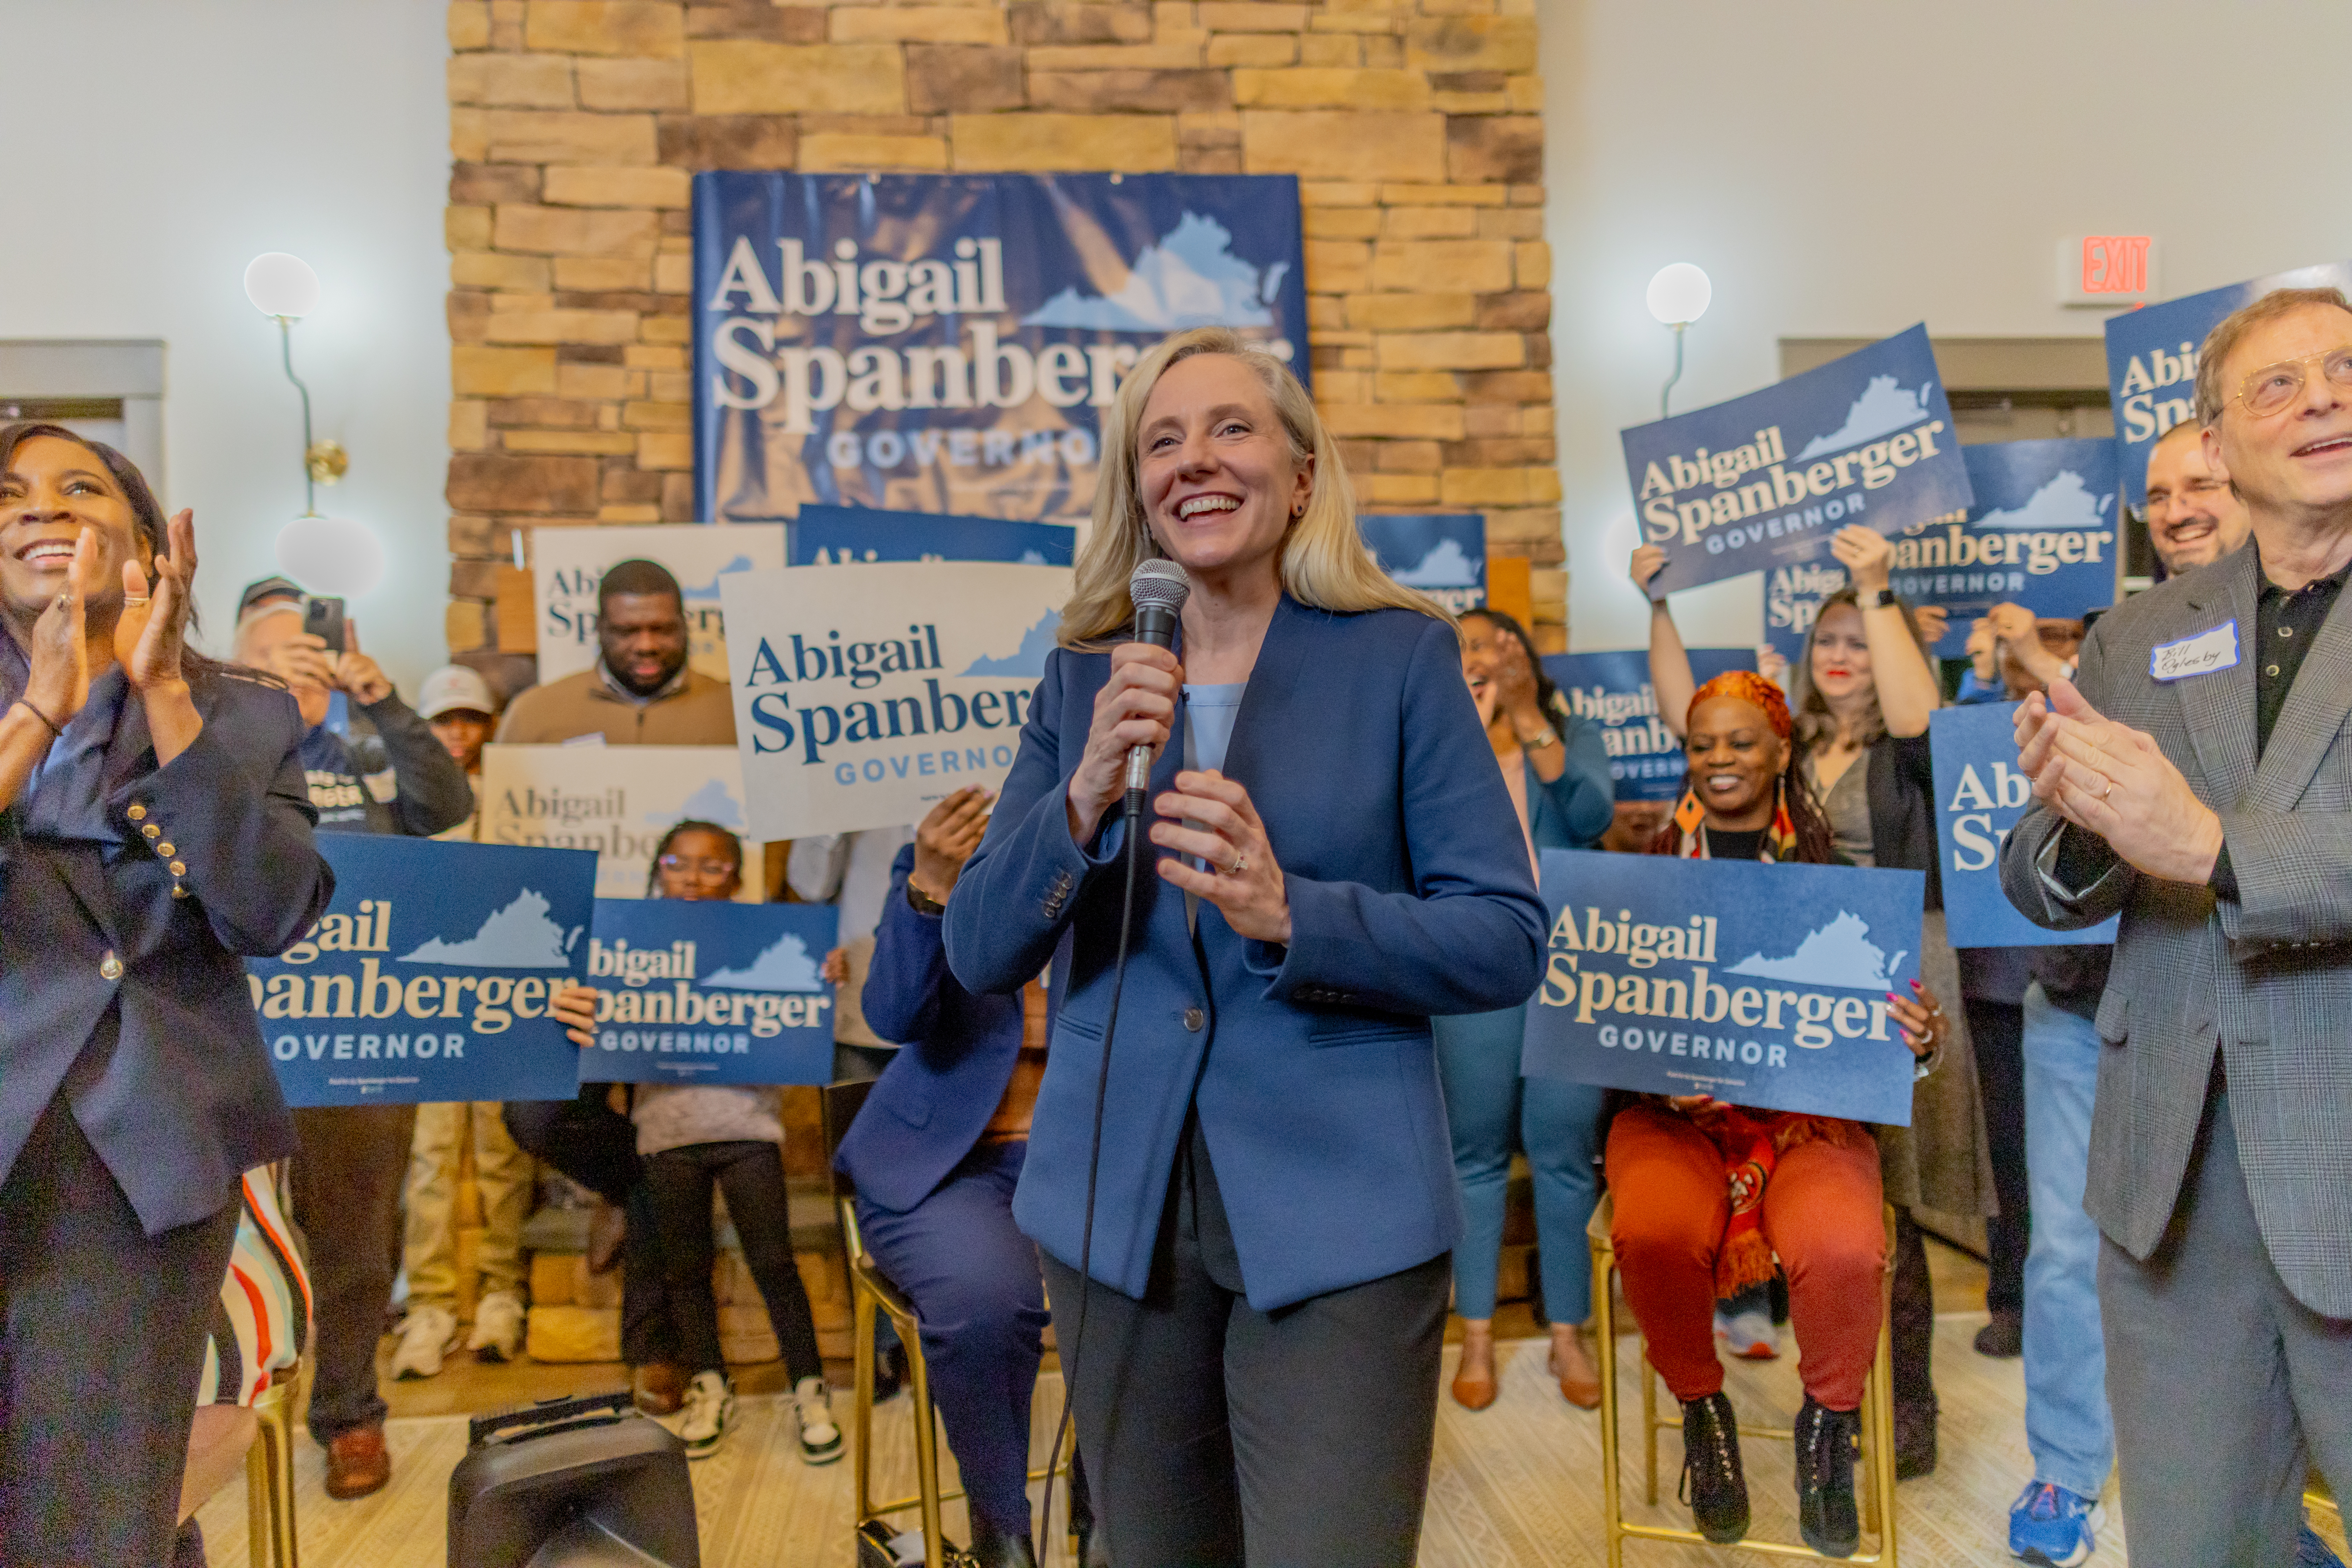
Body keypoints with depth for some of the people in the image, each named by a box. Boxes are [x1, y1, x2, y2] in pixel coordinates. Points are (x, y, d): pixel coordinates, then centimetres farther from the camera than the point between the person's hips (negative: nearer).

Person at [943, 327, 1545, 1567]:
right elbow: (979, 956, 1)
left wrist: (1290, 915, -22)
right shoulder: (1086, 680, 6)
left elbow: (1508, 940, -7)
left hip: (1334, 1219, -3)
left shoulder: (1401, 657, -2)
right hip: (1120, 1206, 4)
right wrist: (1089, 793, -17)